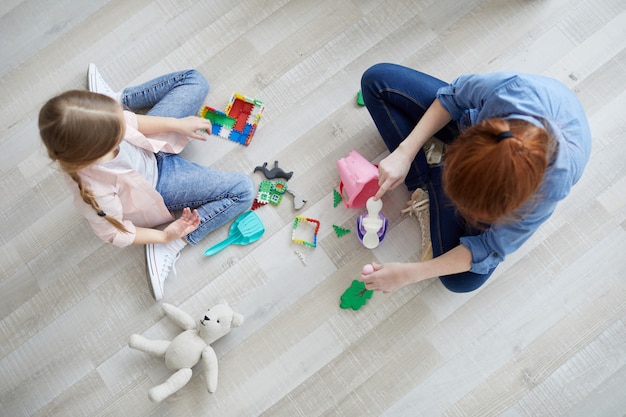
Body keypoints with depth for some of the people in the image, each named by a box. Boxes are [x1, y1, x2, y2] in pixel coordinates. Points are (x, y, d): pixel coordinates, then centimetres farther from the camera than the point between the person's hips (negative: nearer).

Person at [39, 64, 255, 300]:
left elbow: (130, 121, -9)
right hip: (156, 187, -5)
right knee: (243, 190, -12)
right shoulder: (95, 194, -42)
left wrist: (178, 124, -9)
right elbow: (115, 234, -21)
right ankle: (169, 247, -5)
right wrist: (165, 237, -19)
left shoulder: (88, 126, -31)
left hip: (148, 149, 6)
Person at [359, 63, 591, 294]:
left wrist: (408, 274, -25)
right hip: (475, 125, 2)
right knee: (376, 79, -10)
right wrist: (405, 153, -26)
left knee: (462, 280, -16)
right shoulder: (512, 88, -42)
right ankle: (424, 185, -4)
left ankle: (434, 186, 4)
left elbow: (491, 249, -26)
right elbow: (453, 95, -18)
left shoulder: (549, 188, -42)